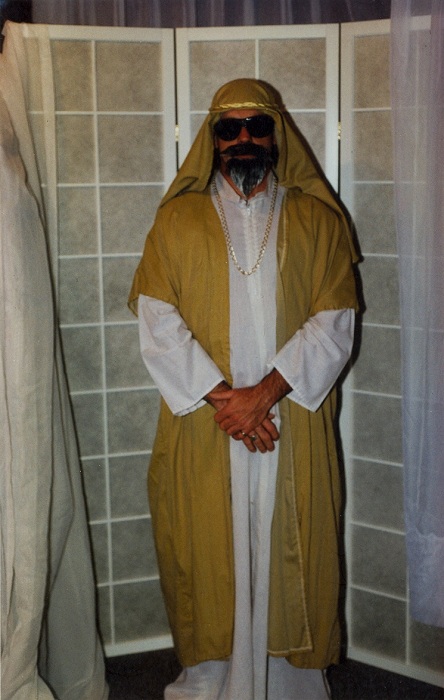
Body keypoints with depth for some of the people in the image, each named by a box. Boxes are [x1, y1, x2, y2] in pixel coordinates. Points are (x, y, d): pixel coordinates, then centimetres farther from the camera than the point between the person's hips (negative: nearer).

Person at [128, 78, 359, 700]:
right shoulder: (178, 220, 5)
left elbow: (334, 323, -3)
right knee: (207, 552, 7)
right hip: (200, 431, 0)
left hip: (292, 430, 0)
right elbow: (157, 321, -4)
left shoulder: (318, 220, 5)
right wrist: (221, 397, -14)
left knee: (287, 553, 7)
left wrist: (265, 392, -15)